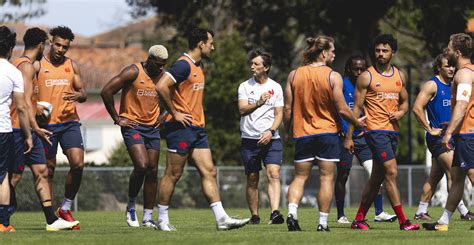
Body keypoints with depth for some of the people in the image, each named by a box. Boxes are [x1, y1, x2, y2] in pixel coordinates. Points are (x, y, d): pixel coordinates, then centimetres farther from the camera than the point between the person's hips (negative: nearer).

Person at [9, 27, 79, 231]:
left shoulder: (18, 64, 18)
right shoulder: (26, 66, -13)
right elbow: (25, 100, -21)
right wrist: (35, 127, -24)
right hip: (21, 128, -10)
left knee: (42, 172, 6)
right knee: (15, 175, -6)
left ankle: (52, 220, 5)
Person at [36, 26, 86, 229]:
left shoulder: (72, 66, 11)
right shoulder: (37, 65, 0)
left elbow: (83, 93, 12)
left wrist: (77, 95, -13)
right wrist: (35, 106, -21)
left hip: (69, 122, 3)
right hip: (46, 124, -3)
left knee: (78, 163, -11)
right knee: (48, 170, 1)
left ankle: (65, 208, 6)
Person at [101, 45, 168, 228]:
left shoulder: (163, 76, 7)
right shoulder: (133, 72, -11)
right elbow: (106, 91, -14)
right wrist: (117, 118, -10)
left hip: (153, 128, 6)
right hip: (132, 126, -6)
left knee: (152, 171, 2)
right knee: (141, 166, -20)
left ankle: (148, 217, 8)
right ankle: (131, 206, 1)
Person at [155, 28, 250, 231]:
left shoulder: (199, 66, 17)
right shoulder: (184, 65, -14)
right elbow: (161, 86, -25)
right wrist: (174, 113, -19)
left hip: (197, 129, 9)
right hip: (181, 128, -9)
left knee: (209, 172, 3)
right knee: (173, 174, -2)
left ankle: (222, 218, 0)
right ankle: (162, 219, 6)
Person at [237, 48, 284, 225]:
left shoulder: (275, 87, 5)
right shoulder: (245, 86, 3)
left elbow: (279, 114, 4)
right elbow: (242, 110, -11)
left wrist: (270, 132, -13)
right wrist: (259, 103, -29)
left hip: (271, 139, -1)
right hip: (250, 139, 1)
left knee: (273, 174, -16)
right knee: (252, 179, 5)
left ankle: (275, 213, -26)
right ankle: (254, 216, 14)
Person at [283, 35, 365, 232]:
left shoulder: (294, 75, 1)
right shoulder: (333, 77, -8)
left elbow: (288, 108, 2)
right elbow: (342, 109, -8)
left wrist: (288, 131, 15)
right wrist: (357, 122, 9)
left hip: (302, 133, 3)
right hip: (327, 133, -3)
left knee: (300, 177, 10)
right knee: (327, 178, 3)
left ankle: (292, 213, -11)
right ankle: (323, 222, 0)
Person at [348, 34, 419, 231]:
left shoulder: (399, 76, 12)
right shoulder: (366, 77, -4)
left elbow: (404, 101, 23)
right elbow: (357, 108, -4)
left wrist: (400, 112, -2)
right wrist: (348, 137, -6)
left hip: (393, 130, 6)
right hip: (375, 131, -6)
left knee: (377, 176, 10)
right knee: (391, 172, -14)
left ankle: (359, 219, 18)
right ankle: (402, 221, -14)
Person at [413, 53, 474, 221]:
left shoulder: (451, 86, 15)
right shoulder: (432, 85, -10)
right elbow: (417, 108, -17)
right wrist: (430, 130, -16)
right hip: (438, 136, -8)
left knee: (435, 176, 10)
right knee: (453, 173, -12)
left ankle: (421, 212, 15)